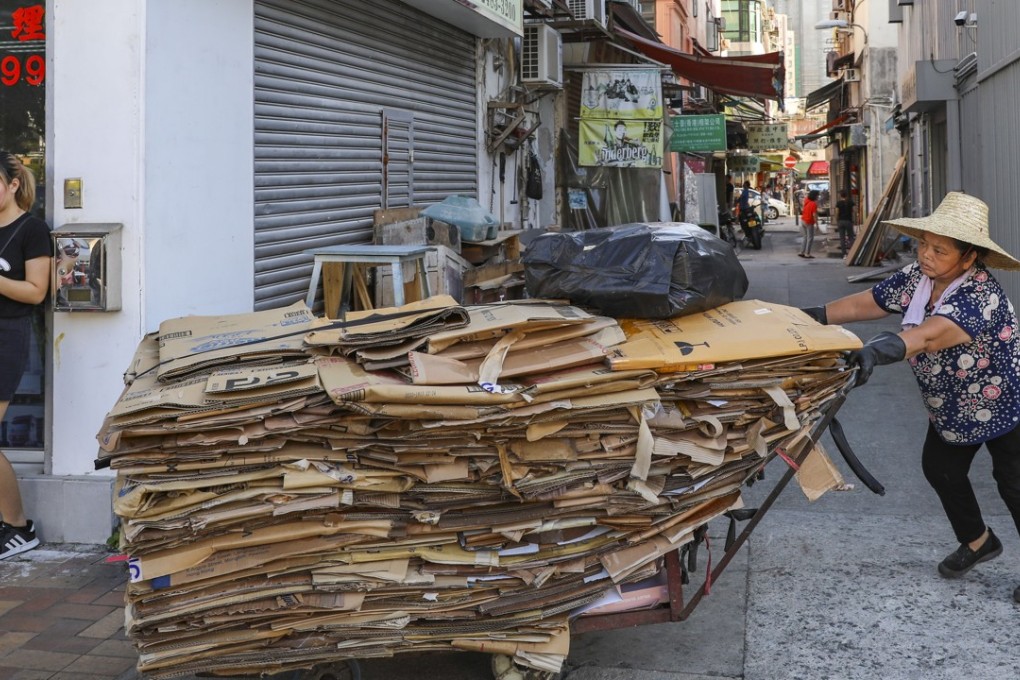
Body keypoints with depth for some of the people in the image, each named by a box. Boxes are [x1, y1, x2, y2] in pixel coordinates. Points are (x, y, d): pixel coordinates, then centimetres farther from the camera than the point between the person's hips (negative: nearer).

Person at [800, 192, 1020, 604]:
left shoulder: (980, 293, -36)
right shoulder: (916, 277, -13)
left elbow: (933, 333, -54)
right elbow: (868, 303, -6)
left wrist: (882, 348, -69)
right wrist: (815, 316, -15)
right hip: (950, 409, 8)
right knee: (940, 469, 14)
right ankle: (977, 542, 37)